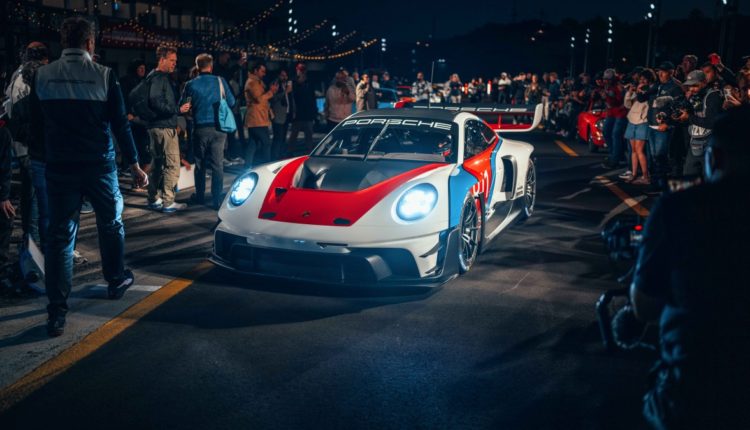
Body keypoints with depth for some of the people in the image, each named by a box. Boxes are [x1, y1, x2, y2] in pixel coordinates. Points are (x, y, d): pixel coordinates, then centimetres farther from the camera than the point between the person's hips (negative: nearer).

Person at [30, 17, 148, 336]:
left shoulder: (42, 76, 0)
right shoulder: (104, 76, -7)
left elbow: (37, 126, 6)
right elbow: (120, 125, -5)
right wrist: (134, 164, 3)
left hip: (60, 167, 1)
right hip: (100, 166, -1)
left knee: (60, 235, 3)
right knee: (111, 224, 21)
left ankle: (57, 313, 0)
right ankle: (116, 281, 37)